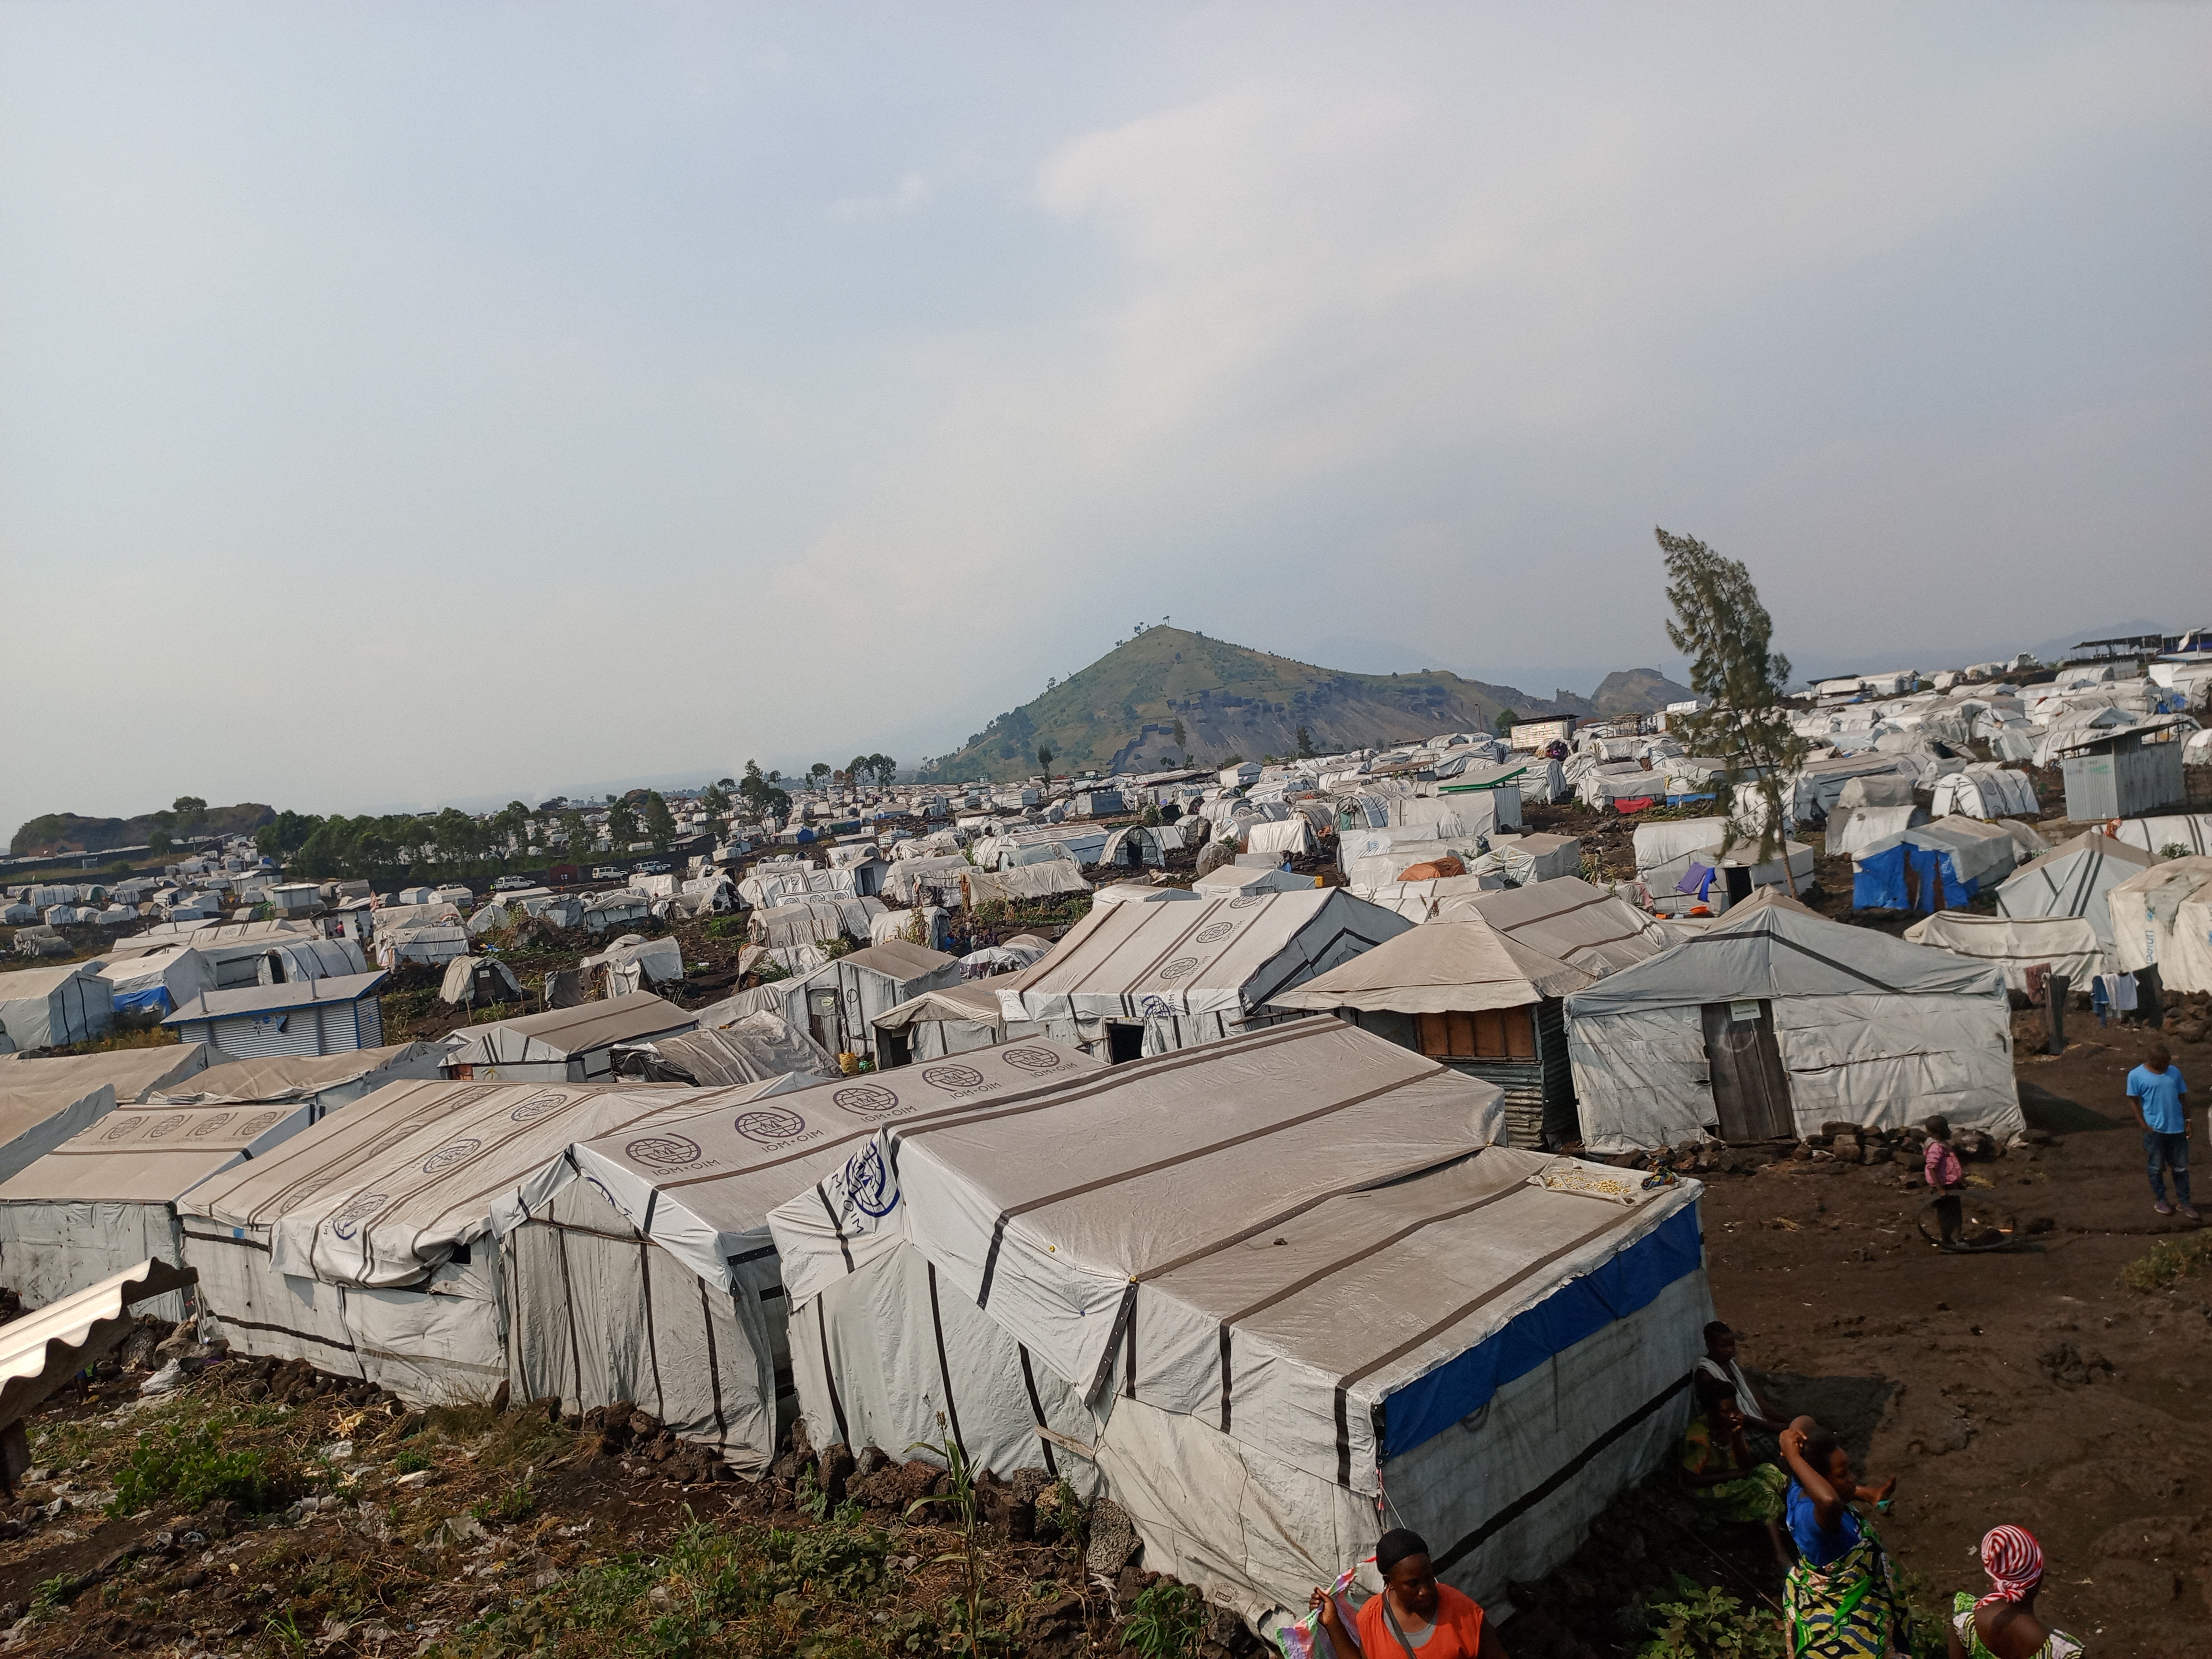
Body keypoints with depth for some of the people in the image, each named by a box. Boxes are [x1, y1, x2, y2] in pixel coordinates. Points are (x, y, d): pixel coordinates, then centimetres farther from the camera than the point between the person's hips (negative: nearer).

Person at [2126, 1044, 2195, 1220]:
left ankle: (2184, 1202, 25)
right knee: (2155, 1166, 10)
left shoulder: (2175, 1072, 2)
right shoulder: (2136, 1076, -10)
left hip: (2177, 1127, 4)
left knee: (2181, 1166, 12)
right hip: (2155, 1129, -4)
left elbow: (2183, 1097, 9)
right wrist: (2144, 1125, -10)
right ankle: (2159, 1199, 26)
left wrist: (2188, 1121, 6)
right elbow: (2133, 1101, -6)